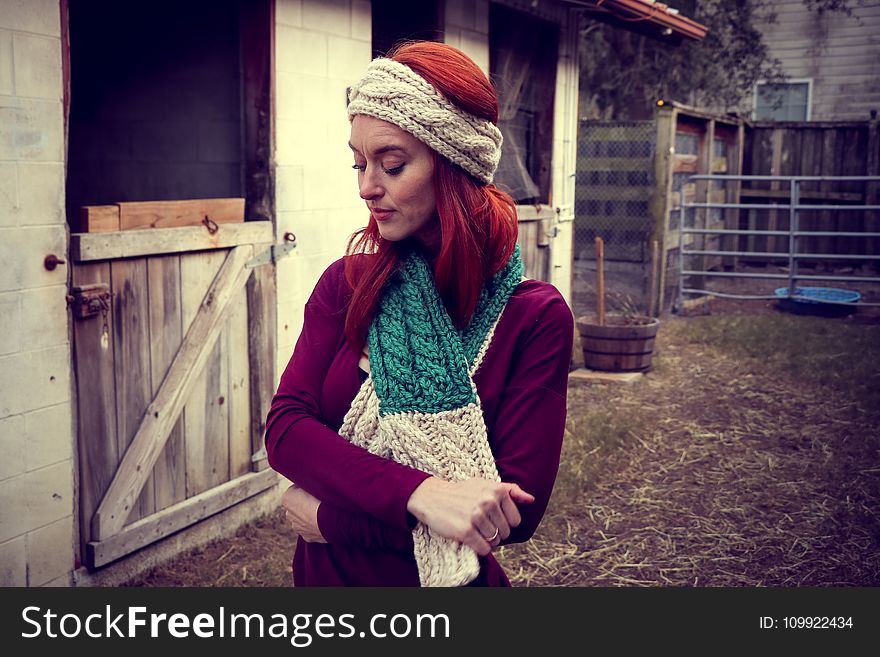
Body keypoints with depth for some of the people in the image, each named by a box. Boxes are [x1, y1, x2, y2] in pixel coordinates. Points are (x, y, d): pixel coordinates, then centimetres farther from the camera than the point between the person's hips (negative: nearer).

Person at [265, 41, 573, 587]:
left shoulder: (535, 316, -15)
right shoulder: (346, 284, -5)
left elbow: (516, 512, -18)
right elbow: (285, 427, -15)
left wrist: (329, 517, -18)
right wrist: (420, 493, -30)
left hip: (447, 576, -3)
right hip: (324, 573, 3)